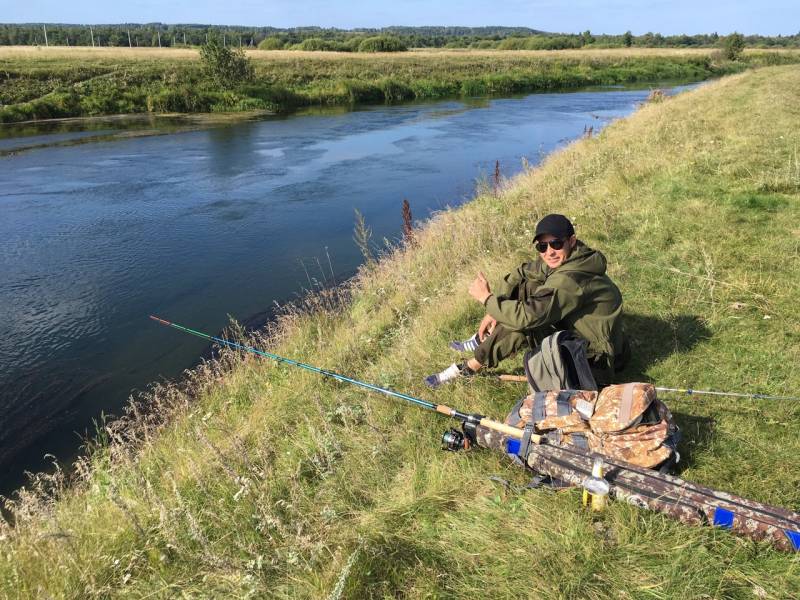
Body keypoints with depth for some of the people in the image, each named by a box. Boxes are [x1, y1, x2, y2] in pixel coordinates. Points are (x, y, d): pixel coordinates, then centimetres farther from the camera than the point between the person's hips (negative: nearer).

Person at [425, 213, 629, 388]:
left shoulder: (569, 280, -33)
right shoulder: (562, 261, -4)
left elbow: (526, 316, -37)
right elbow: (521, 273, 5)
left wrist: (486, 298, -23)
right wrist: (493, 311, -5)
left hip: (597, 360, -9)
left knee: (524, 319, -21)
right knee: (526, 289, 3)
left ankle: (469, 368, -6)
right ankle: (483, 340, 11)